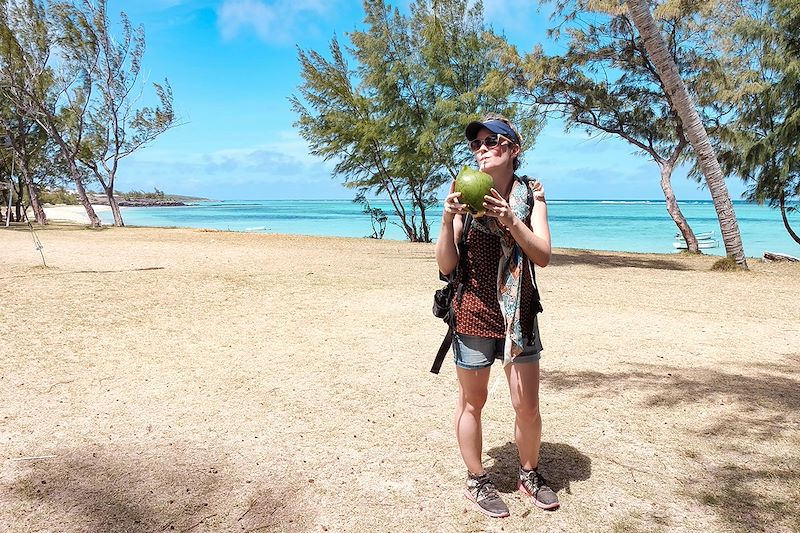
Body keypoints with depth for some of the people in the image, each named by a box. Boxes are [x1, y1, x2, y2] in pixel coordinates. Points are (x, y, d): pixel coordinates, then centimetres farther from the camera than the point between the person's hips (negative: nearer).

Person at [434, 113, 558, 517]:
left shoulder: (530, 194, -1)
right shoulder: (466, 195, -6)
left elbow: (543, 256, -8)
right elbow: (447, 266, -7)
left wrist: (511, 221, -23)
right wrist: (448, 219, -23)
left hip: (519, 313, 2)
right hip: (473, 313, -1)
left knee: (527, 406, 7)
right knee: (471, 402, 11)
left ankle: (529, 473, 34)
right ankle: (476, 481, 31)